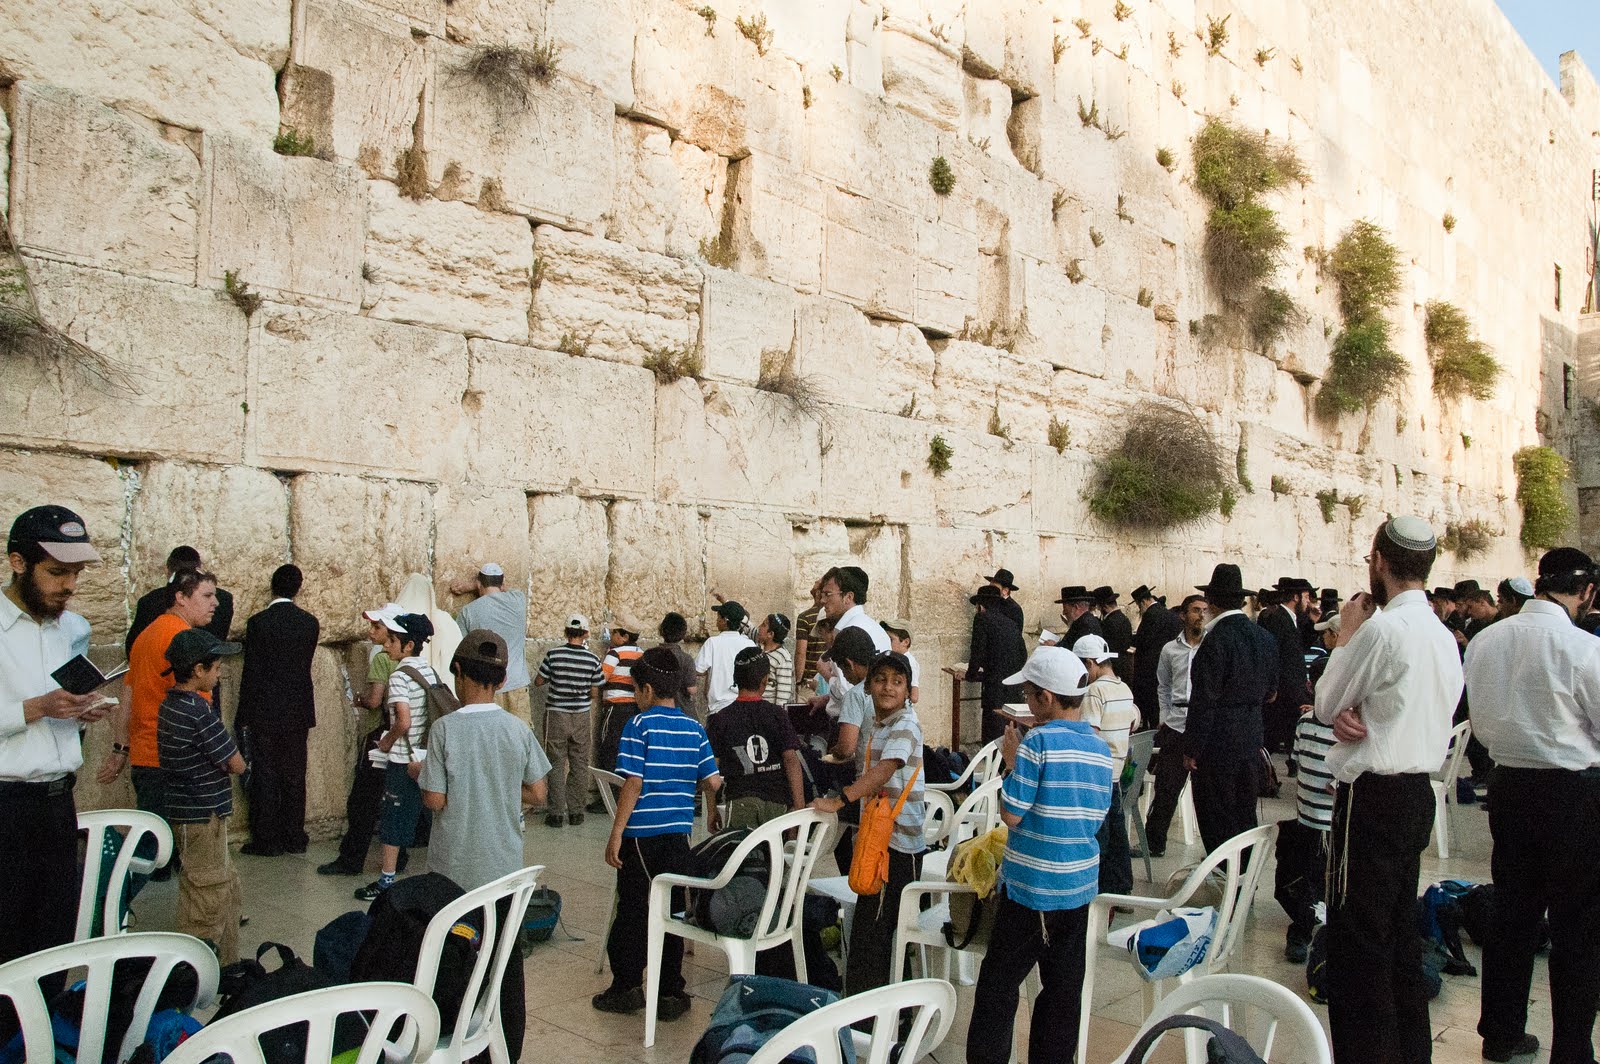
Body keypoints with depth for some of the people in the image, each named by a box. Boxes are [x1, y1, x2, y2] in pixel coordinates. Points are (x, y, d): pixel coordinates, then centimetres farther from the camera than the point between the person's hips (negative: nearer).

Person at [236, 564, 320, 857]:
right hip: (298, 712, 3)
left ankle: (266, 840, 9)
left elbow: (250, 673, -8)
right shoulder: (310, 623, -1)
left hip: (264, 712, -3)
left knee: (265, 777, 5)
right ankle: (294, 838, 16)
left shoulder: (258, 623, -10)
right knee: (294, 775, 10)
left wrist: (242, 717, -2)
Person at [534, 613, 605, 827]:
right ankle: (576, 812, 13)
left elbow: (538, 682, 0)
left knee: (557, 763, 5)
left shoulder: (553, 654, -9)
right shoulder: (593, 660, -5)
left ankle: (556, 813, 6)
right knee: (579, 765, 9)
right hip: (581, 716, 1)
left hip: (556, 714, -1)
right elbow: (594, 692, 0)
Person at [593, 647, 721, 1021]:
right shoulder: (694, 728, 3)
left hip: (641, 832, -4)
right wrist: (717, 817, 24)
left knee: (632, 907, 9)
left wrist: (616, 834, -11)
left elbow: (633, 784, -16)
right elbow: (712, 783, 3)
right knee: (673, 908, 10)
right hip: (679, 833, 4)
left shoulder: (639, 725, -10)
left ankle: (627, 986, 17)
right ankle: (671, 993, 16)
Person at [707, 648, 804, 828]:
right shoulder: (777, 714, -1)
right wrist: (799, 806, -5)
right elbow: (791, 759, -7)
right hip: (777, 801, 1)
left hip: (740, 801, -1)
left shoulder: (721, 719, -1)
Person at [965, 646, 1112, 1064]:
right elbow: (1098, 814, 12)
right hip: (1079, 887, 6)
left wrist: (1012, 760, -4)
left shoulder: (1039, 742, -18)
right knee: (1064, 987, 15)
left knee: (998, 983, 6)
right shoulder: (1101, 749, 2)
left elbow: (1011, 813, -16)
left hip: (1031, 886, -6)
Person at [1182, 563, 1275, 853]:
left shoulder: (1216, 640, -18)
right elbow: (1269, 688, 12)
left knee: (1216, 818, 3)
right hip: (1252, 739, 7)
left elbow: (1203, 700, -18)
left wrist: (1191, 749, -12)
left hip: (1218, 742, -7)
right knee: (1245, 814, 17)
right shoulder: (1265, 638, 4)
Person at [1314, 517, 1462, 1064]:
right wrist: (1357, 718, -3)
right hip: (1417, 790, 10)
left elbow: (1326, 705, -6)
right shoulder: (1443, 635, 11)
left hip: (1374, 796, -9)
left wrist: (1345, 635, 3)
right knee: (1401, 931, 19)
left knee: (1356, 938, -2)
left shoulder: (1382, 628, -18)